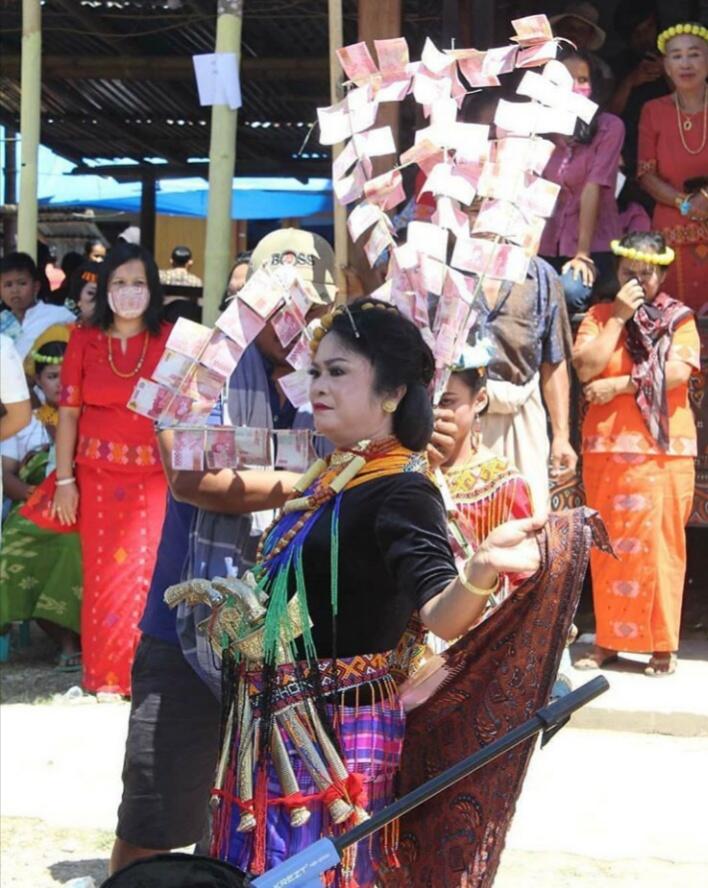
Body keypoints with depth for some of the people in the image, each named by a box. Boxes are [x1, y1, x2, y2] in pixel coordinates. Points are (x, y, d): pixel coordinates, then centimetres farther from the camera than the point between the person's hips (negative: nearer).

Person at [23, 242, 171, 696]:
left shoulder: (170, 340, 1)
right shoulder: (84, 339, 3)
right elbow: (69, 412, 3)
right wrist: (64, 479, 0)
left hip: (153, 475, -1)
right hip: (97, 473, 1)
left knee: (146, 571, 2)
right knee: (103, 574, 4)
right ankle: (103, 677, 16)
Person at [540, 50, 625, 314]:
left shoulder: (609, 126, -8)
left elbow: (593, 188, -16)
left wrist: (583, 253, -20)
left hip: (594, 244, -4)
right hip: (547, 243, 4)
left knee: (572, 290, -32)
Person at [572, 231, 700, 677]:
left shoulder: (679, 318, 6)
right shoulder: (600, 315, 10)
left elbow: (678, 372, -10)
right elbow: (587, 368, -6)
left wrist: (618, 385, -11)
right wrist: (619, 316, -7)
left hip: (664, 448, -2)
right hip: (606, 446, 2)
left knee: (658, 544, -3)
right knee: (609, 545, 4)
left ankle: (663, 644, 3)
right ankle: (608, 639, 12)